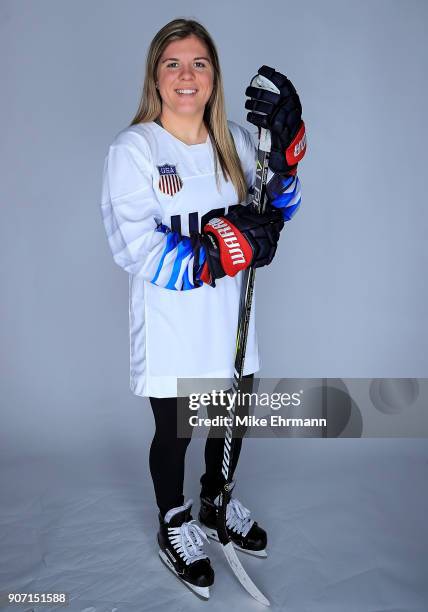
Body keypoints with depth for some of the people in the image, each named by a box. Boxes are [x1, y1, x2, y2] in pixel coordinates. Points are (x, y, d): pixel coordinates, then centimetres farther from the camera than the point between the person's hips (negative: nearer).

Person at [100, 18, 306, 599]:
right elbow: (139, 252, -21)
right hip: (170, 323, -5)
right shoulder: (133, 148, -13)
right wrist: (229, 246, -25)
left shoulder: (233, 140, 2)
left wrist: (286, 143, -15)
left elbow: (275, 212, -1)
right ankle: (175, 523, 43)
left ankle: (217, 503, 51)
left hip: (229, 318, 5)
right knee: (175, 432, 14)